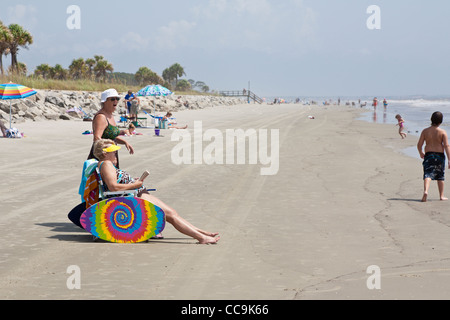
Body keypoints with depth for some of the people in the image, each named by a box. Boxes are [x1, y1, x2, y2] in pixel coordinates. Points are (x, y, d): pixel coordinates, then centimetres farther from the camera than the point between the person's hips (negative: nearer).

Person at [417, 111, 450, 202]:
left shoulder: (425, 131, 0)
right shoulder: (442, 132, -6)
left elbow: (419, 144, 0)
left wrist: (421, 153, 20)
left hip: (428, 155, 1)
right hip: (440, 155, 0)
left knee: (428, 174, -6)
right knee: (440, 176, 14)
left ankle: (425, 191, -32)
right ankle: (441, 196, 23)